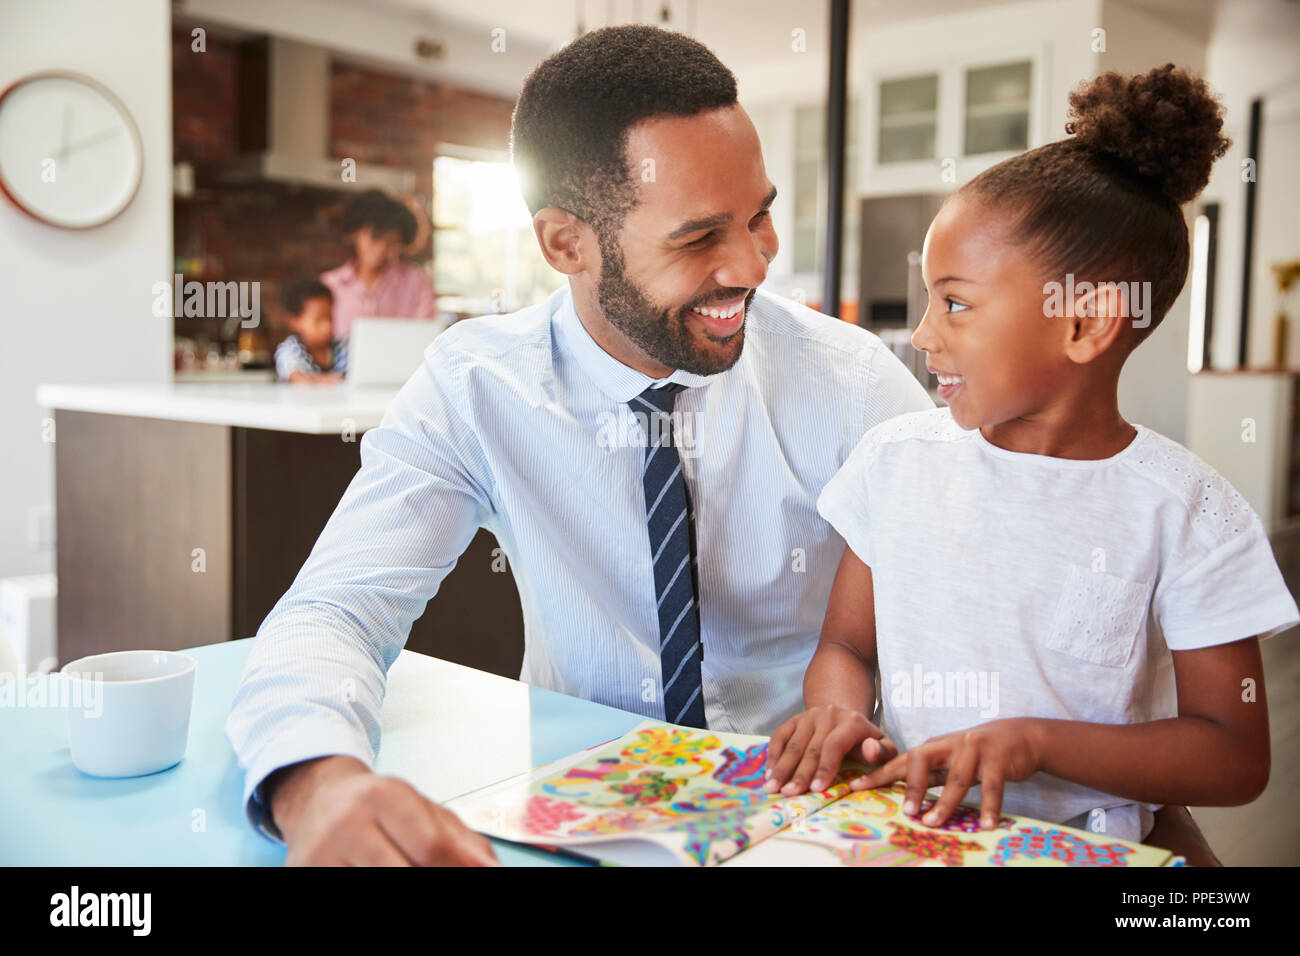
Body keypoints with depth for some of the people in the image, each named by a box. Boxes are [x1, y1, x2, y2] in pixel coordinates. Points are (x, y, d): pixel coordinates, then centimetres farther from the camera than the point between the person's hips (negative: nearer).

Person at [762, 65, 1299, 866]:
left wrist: (1034, 740, -19)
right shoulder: (897, 458, 2)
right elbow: (847, 644, 9)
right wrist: (839, 710, -14)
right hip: (904, 821, 3)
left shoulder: (1183, 509, -7)